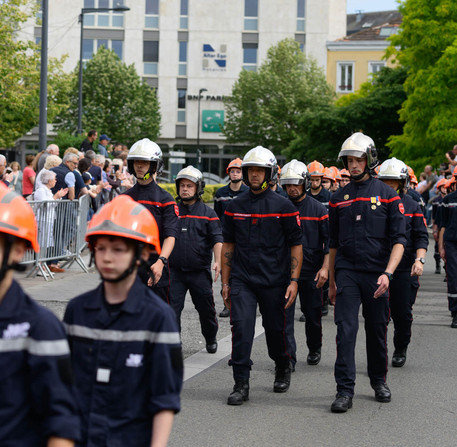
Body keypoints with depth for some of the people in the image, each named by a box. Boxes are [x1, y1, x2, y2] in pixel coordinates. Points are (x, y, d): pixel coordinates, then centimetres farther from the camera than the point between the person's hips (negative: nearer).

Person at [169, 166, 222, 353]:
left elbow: (217, 239, -4)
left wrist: (218, 261, -19)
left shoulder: (207, 213, 3)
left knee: (206, 309, 11)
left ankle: (210, 339, 33)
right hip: (174, 271, 1)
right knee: (171, 308, -8)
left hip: (200, 271, -1)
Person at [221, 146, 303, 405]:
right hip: (242, 280, 2)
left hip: (274, 282, -1)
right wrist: (225, 281, 9)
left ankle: (283, 368, 37)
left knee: (275, 330, 9)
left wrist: (294, 281, -8)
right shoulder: (235, 207, 7)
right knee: (241, 328, -11)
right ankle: (241, 385, -6)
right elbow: (228, 245, 13)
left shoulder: (283, 207, -2)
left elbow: (296, 245, 0)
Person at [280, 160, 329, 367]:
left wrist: (325, 268, -9)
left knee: (312, 314, 8)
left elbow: (328, 241, 0)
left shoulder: (318, 209, 1)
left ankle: (314, 350, 28)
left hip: (311, 272, -1)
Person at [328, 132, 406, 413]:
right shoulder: (339, 198, 9)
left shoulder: (387, 195, 0)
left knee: (377, 331, 9)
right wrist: (331, 281, 13)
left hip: (376, 274, -1)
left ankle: (379, 381, 28)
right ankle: (345, 391, -8)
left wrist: (387, 273, -18)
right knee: (346, 329, -9)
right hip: (346, 273, 1)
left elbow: (399, 240, -5)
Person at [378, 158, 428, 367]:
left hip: (405, 269, 0)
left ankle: (400, 350, 26)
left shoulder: (412, 206, 6)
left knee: (402, 313, 6)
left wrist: (419, 259, -11)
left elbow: (421, 236, 4)